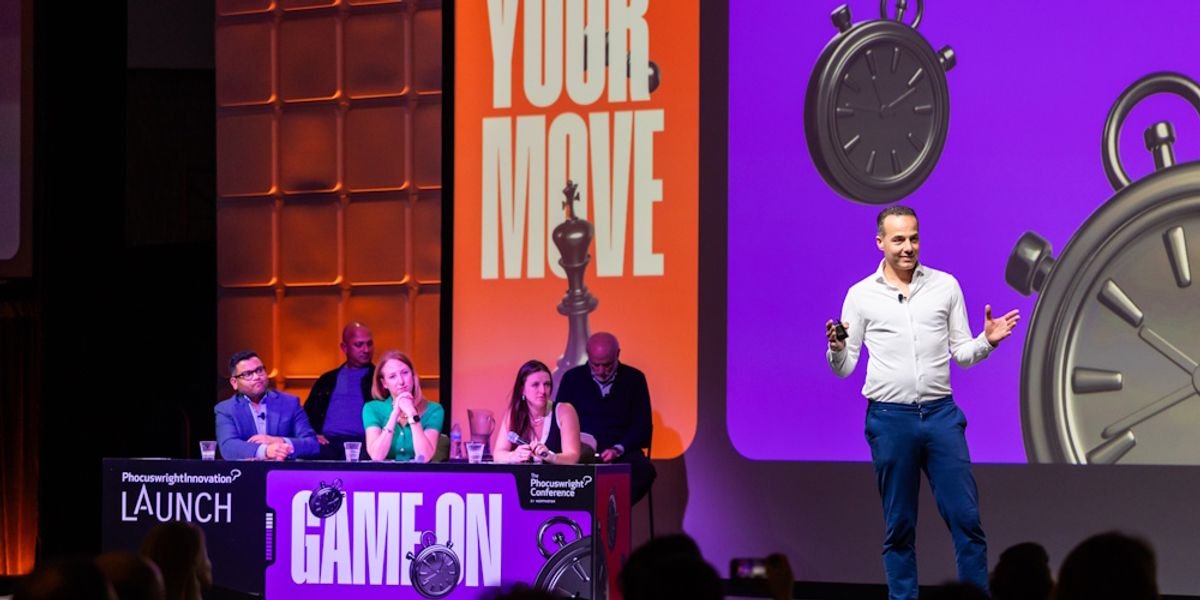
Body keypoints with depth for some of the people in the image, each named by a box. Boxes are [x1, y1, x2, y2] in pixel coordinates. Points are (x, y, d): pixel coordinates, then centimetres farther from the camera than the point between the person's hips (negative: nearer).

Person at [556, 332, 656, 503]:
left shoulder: (634, 379, 9)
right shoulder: (572, 378, 11)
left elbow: (642, 427, 5)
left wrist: (618, 449, -13)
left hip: (622, 453, 0)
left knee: (644, 470, -35)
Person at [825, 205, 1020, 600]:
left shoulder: (946, 286, 7)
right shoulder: (861, 295, 3)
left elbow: (962, 355, 10)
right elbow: (845, 368, 5)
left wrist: (987, 342, -10)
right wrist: (836, 349, -17)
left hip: (940, 415, 1)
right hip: (889, 419, -1)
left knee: (966, 518, -3)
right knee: (899, 526, 4)